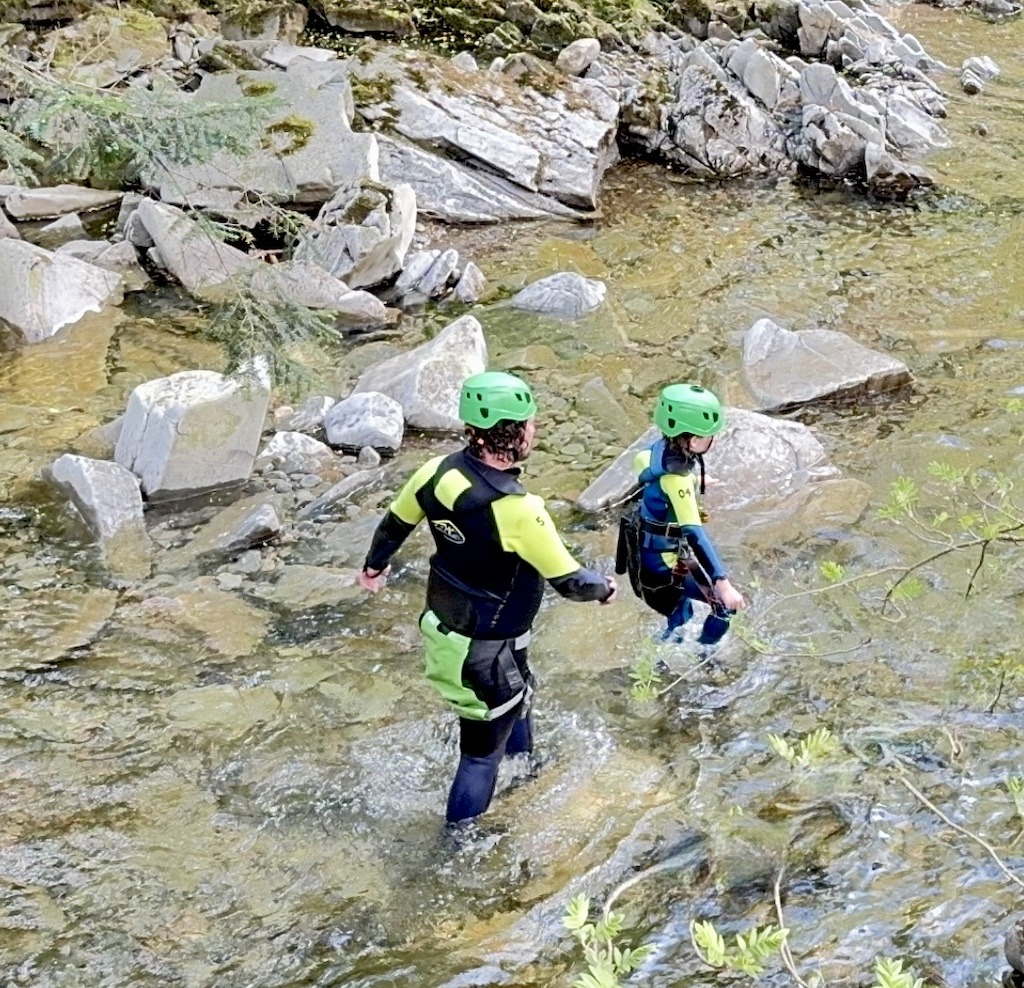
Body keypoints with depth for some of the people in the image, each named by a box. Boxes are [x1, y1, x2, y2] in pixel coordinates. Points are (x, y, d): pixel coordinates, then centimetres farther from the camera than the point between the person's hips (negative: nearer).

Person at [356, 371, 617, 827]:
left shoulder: (438, 471, -13)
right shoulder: (518, 511, -33)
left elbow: (394, 524, 5)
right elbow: (569, 581, -21)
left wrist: (375, 565, 26)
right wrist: (604, 587, 2)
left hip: (441, 624, 8)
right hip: (482, 652, -8)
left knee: (517, 696, 33)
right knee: (484, 748, 13)